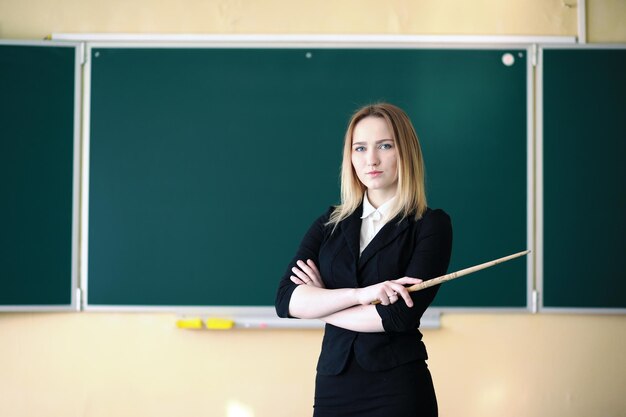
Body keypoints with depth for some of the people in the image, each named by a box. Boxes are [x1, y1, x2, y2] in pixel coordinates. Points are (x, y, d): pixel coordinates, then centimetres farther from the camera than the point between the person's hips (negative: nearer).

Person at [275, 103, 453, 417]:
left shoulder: (432, 225, -4)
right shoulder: (330, 224, 7)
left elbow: (401, 315, -16)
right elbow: (285, 299, -5)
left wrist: (319, 303, -5)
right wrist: (359, 294, -20)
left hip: (399, 390, -3)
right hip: (332, 386, 4)